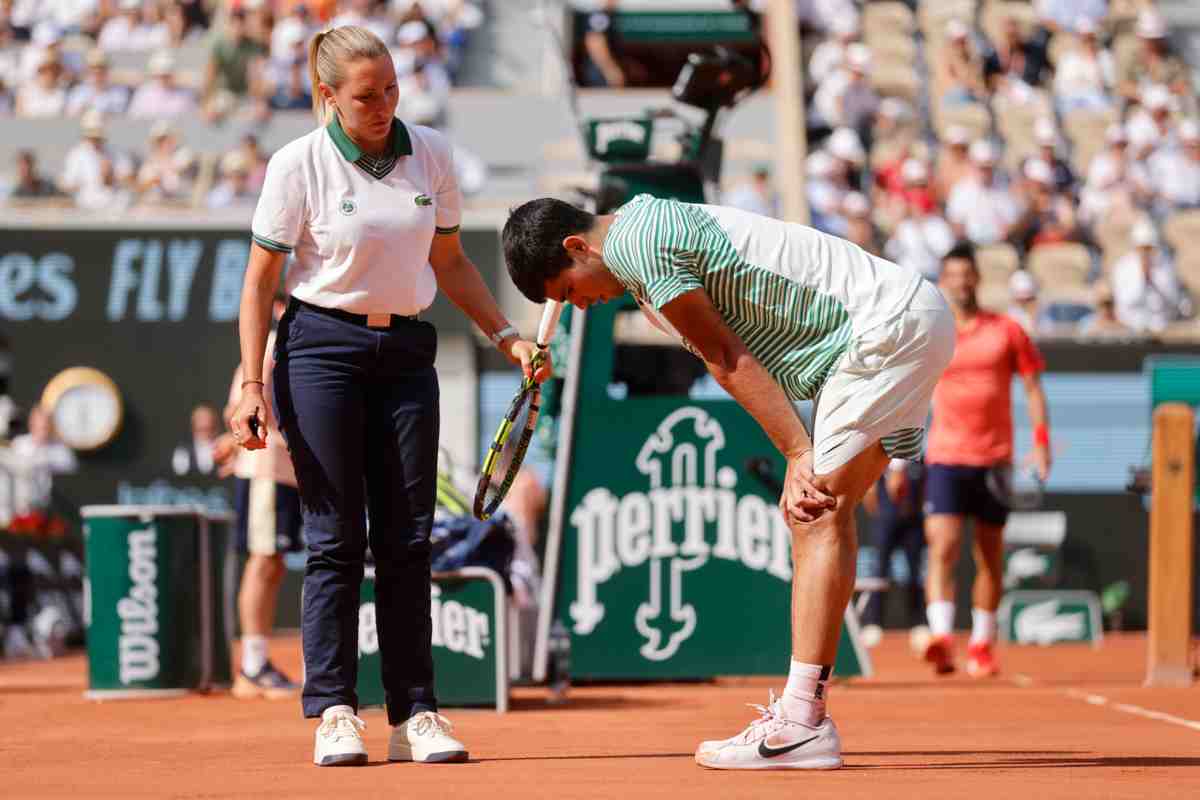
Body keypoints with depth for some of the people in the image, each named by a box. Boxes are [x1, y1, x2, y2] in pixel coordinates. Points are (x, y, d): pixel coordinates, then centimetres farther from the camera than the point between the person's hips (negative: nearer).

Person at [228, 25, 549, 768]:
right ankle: (334, 713, -1)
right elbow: (261, 281, -2)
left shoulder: (432, 153, 4)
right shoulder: (300, 165, -7)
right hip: (322, 348, -4)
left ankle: (416, 714, 4)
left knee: (408, 539, 2)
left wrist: (507, 335, 7)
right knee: (336, 537, -5)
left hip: (406, 352, 4)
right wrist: (253, 384, -9)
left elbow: (450, 262, 16)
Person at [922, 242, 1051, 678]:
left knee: (990, 557, 7)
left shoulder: (1007, 331, 4)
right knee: (942, 548, -17)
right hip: (945, 460, -1)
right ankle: (941, 637, -29)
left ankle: (982, 646, 18)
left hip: (995, 459, 1)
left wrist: (1041, 441, -5)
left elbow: (1033, 387, 6)